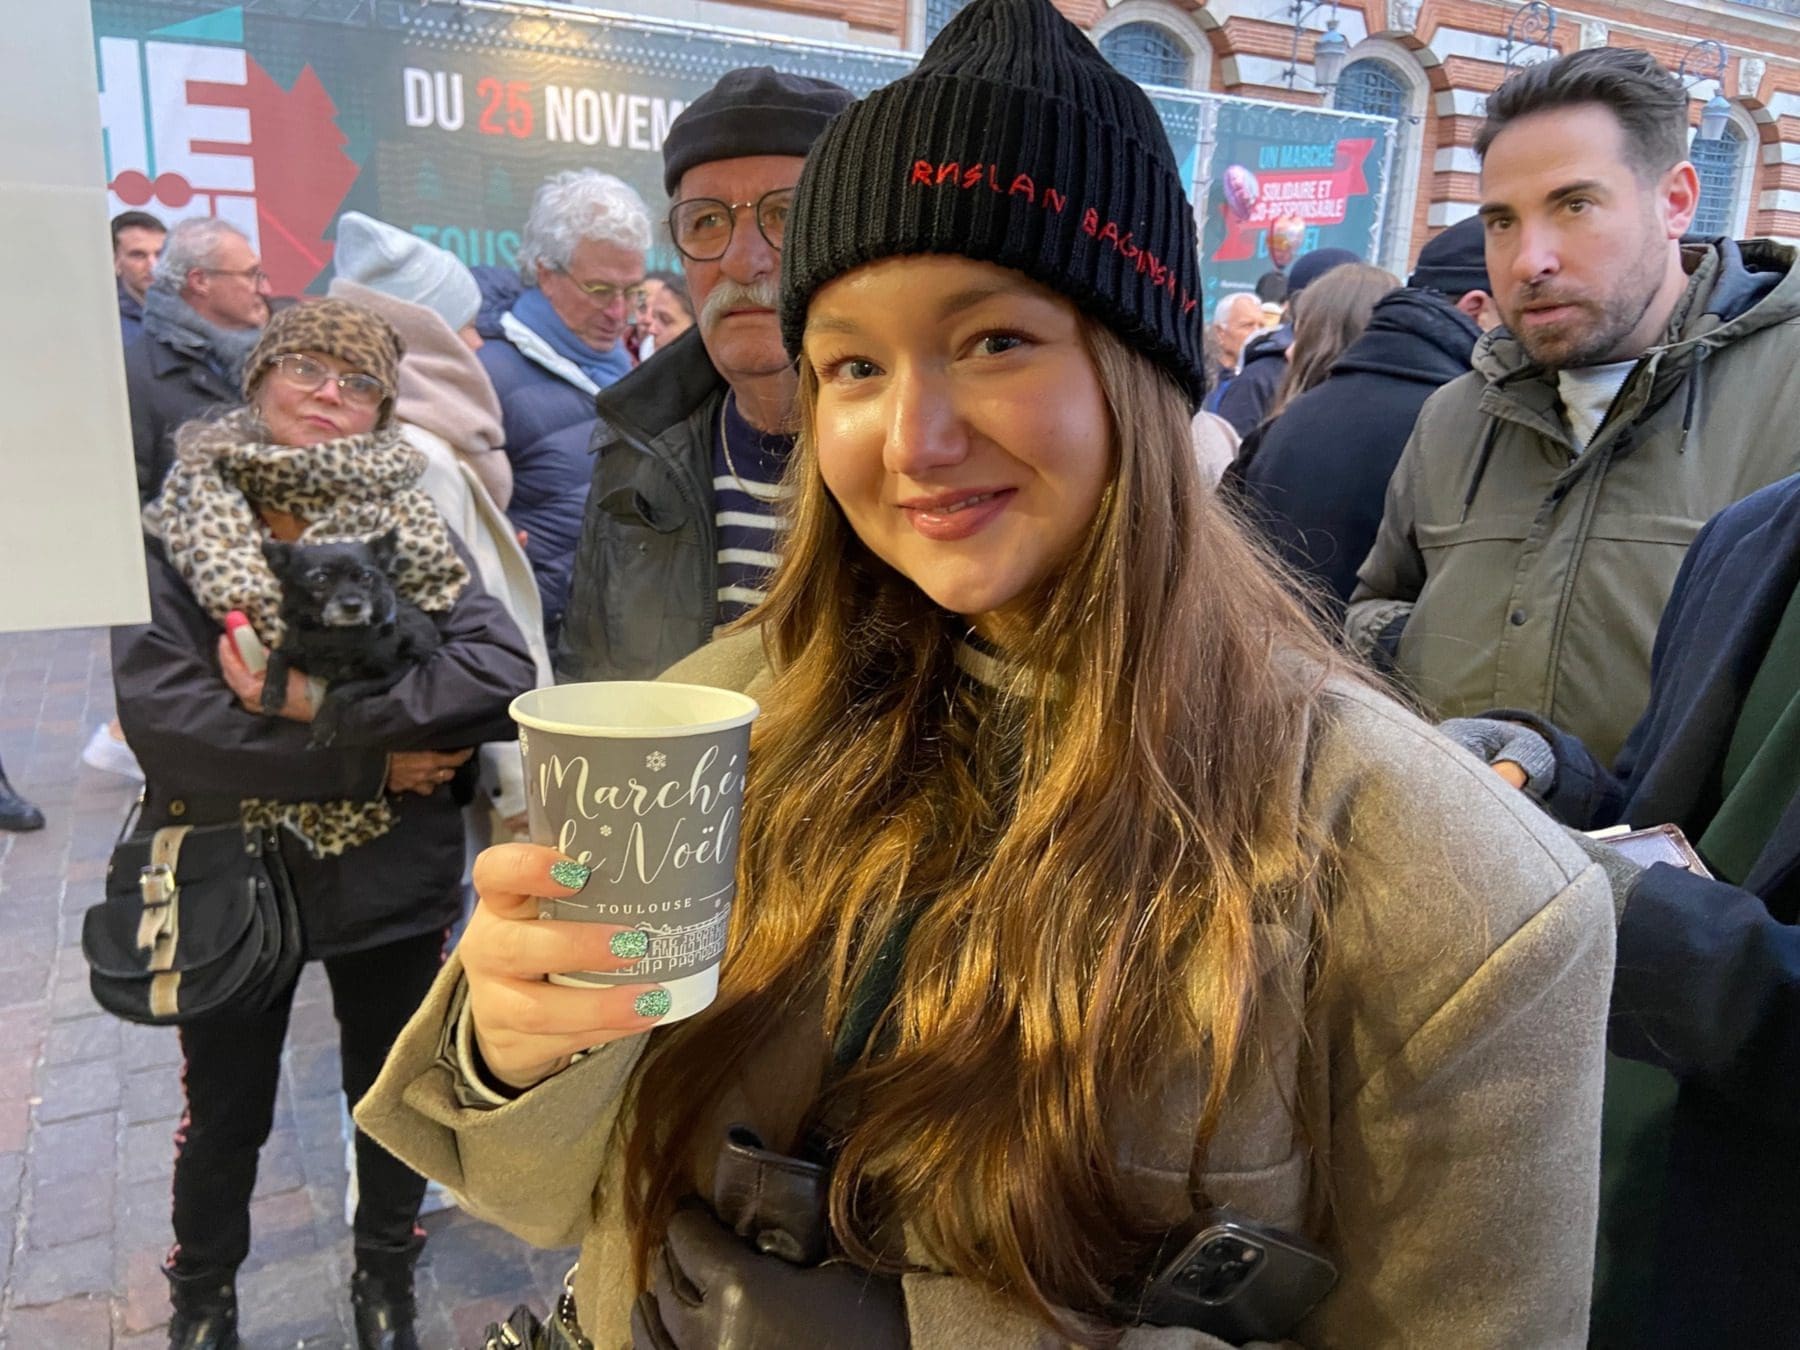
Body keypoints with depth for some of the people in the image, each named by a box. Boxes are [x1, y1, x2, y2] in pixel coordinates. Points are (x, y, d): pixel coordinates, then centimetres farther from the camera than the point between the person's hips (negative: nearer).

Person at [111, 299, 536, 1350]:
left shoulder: (412, 530, -4)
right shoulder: (174, 534, -7)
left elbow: (504, 671, -19)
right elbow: (157, 713, -21)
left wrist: (328, 701, -28)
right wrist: (371, 758, -22)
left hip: (395, 873, 1)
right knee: (226, 1111, 19)